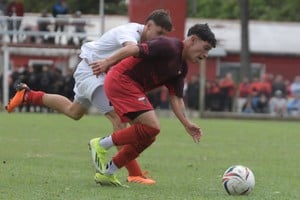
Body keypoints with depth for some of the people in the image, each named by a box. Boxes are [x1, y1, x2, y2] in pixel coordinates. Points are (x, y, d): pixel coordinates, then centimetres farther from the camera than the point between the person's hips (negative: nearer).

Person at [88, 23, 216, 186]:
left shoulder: (181, 68, 14)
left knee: (148, 136, 9)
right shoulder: (169, 46, -16)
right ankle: (101, 145, -6)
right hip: (121, 81, -10)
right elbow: (136, 50, -22)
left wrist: (186, 123, 1)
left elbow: (176, 98, 12)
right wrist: (108, 62, -24)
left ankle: (106, 173, 15)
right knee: (152, 127, -18)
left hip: (134, 89, 10)